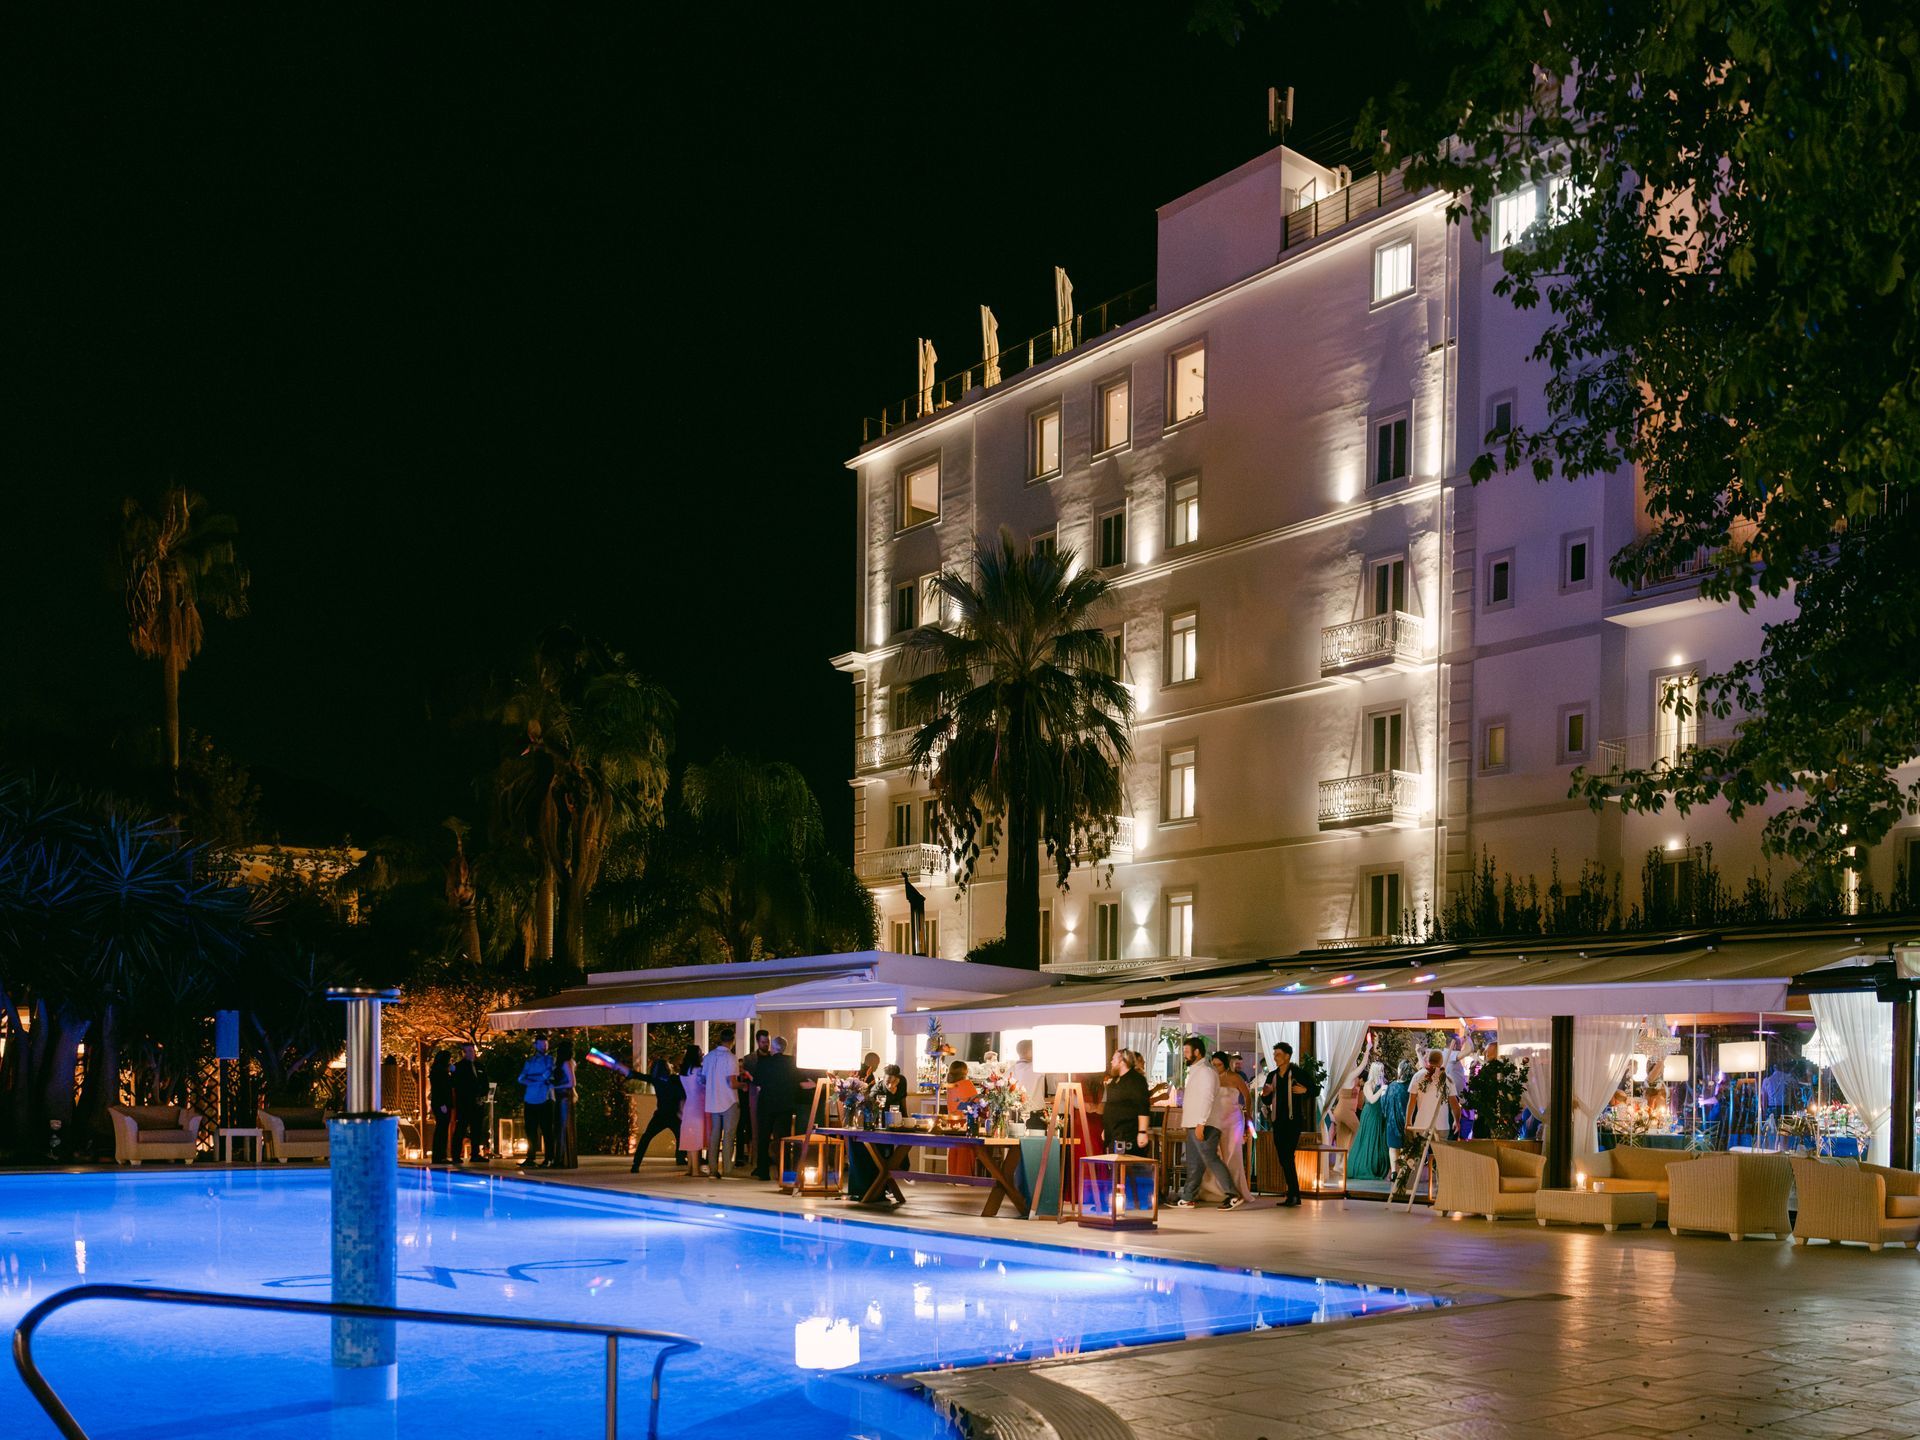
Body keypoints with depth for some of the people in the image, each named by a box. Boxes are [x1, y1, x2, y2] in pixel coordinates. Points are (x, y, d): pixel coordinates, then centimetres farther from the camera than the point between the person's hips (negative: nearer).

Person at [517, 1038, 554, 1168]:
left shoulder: (549, 1059, 5)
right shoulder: (530, 1061, 16)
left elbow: (547, 1075, -11)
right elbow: (521, 1079, 7)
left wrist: (531, 1078, 0)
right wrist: (538, 1080, -7)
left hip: (545, 1100, -4)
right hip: (531, 1100, 4)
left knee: (547, 1130, -4)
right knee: (530, 1130, 5)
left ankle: (549, 1158, -2)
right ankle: (530, 1158, 10)